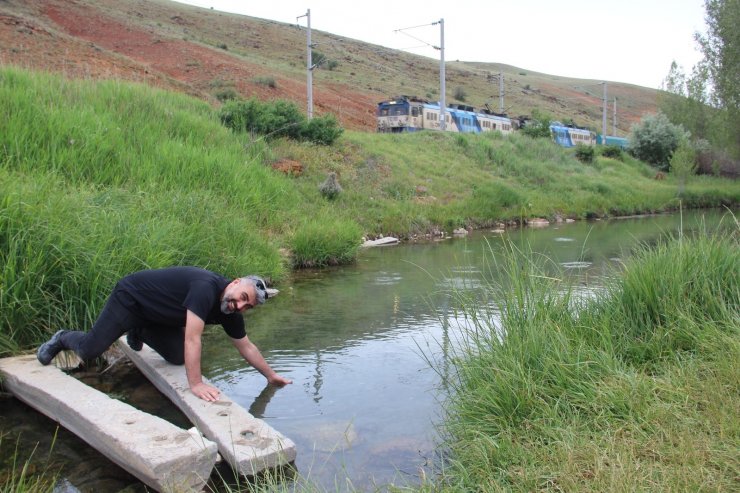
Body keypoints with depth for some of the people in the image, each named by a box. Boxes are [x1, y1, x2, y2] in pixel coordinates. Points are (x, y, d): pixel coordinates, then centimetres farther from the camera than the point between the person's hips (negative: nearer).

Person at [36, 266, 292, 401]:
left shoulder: (230, 312, -11)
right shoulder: (206, 287, -38)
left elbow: (247, 347, 1)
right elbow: (192, 339, -41)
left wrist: (270, 375, 4)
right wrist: (196, 384, -41)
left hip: (157, 315, 7)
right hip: (131, 298, -7)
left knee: (178, 357, -4)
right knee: (90, 349, -8)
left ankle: (139, 332, 25)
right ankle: (63, 338, 28)